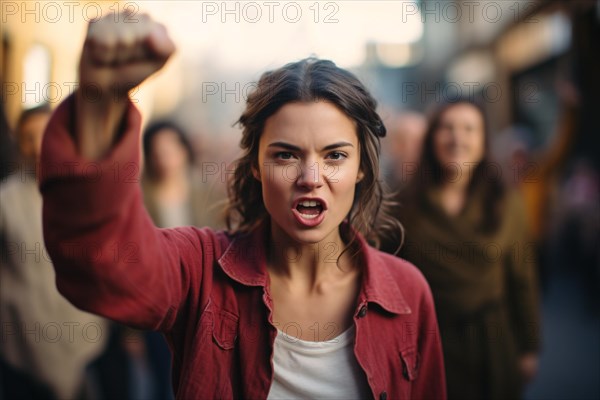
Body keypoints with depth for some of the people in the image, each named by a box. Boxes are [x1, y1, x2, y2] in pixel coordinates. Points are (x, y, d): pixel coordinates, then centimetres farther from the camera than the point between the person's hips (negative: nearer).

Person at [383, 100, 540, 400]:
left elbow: (522, 281, 2)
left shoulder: (506, 205, -2)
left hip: (494, 344, 1)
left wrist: (529, 348, 5)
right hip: (431, 344, -1)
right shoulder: (406, 208, -6)